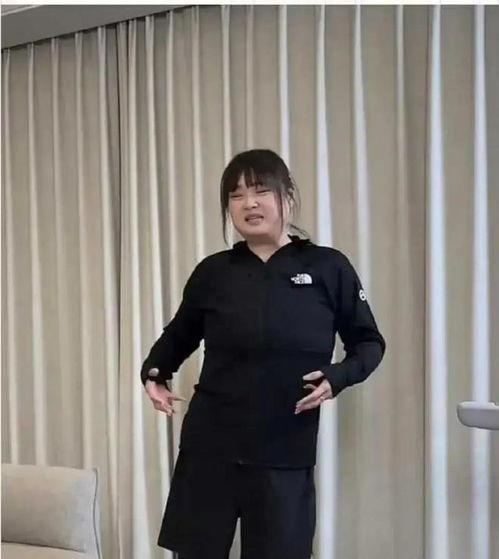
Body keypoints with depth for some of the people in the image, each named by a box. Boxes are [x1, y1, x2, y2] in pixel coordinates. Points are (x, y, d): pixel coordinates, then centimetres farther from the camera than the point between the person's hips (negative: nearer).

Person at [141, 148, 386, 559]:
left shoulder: (329, 267, -2)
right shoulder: (213, 271, 4)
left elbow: (369, 342, 7)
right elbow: (180, 335, 19)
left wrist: (338, 377, -11)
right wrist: (155, 372, 2)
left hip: (286, 454, -1)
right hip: (210, 446, 2)